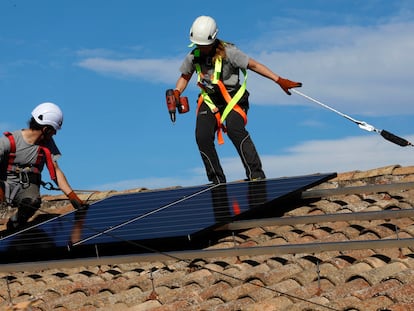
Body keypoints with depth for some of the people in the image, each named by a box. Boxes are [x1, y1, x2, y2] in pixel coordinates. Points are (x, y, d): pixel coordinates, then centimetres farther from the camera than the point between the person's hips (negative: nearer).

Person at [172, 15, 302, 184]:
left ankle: (256, 174, -28)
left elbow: (253, 65, -12)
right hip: (209, 100, 4)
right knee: (202, 137, -17)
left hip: (233, 99, -4)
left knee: (235, 130, -30)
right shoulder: (193, 56, -2)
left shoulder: (228, 52, -16)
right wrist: (177, 93, -5)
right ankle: (217, 181, -4)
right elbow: (184, 77, 16)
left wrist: (279, 80, -14)